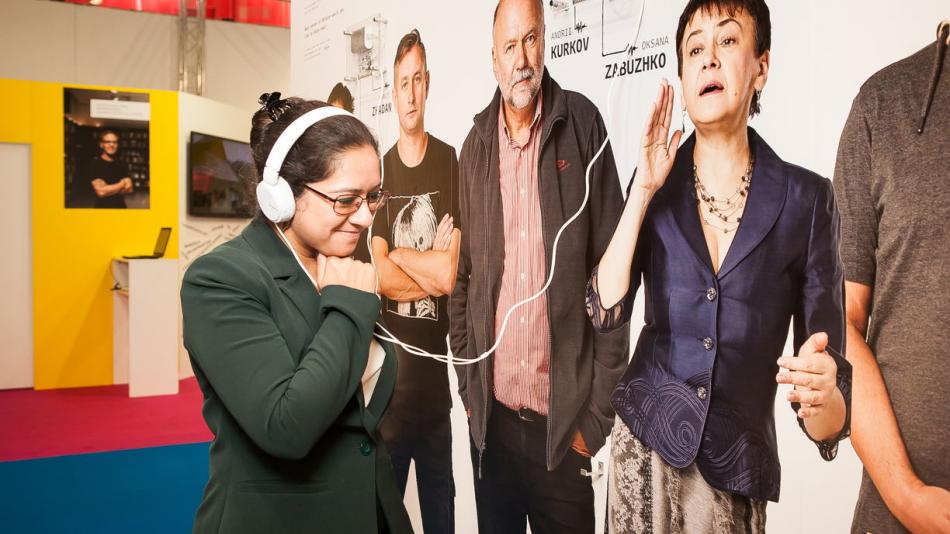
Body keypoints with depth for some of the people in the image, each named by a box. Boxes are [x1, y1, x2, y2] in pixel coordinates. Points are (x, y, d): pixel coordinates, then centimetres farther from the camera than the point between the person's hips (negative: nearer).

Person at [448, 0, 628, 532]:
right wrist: (469, 388, 5)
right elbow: (463, 275, 10)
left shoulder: (583, 125, -6)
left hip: (564, 420, -3)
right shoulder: (476, 145, 4)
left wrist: (599, 410, -9)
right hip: (491, 416, 3)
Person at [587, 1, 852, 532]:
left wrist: (821, 396, -30)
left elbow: (828, 364, -9)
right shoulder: (656, 185, -2)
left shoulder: (807, 199, -9)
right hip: (645, 441, 1)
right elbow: (606, 309, -13)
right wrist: (644, 190, -16)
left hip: (739, 466, -1)